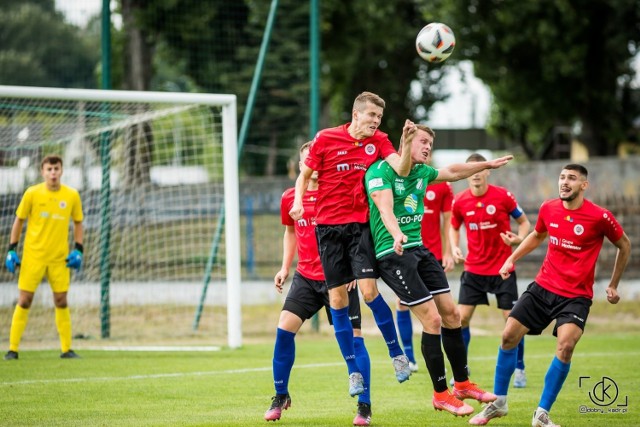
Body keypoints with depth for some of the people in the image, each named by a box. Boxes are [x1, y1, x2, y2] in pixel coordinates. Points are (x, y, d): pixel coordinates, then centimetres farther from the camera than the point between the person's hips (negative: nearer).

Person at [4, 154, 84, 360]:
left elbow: (78, 223, 11)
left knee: (61, 302, 3)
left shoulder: (72, 195, -1)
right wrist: (12, 250, -1)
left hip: (60, 258, 1)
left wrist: (78, 250, 1)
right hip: (33, 256, -1)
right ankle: (12, 349, 3)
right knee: (24, 301, -2)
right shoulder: (32, 193, -5)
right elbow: (19, 221, 3)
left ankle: (66, 349, 11)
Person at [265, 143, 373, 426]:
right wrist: (285, 267, 13)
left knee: (353, 337, -6)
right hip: (305, 277, 4)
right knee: (284, 329, -8)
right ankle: (280, 397, 10)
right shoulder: (290, 198, 6)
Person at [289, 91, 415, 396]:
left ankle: (397, 353, 5)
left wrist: (407, 141, -26)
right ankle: (353, 371, 10)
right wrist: (298, 202, -9)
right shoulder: (325, 139, -2)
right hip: (328, 226, 0)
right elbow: (304, 175, 8)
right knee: (337, 299, 0)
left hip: (360, 224, 0)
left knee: (368, 290, -15)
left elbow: (402, 169, -11)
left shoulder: (378, 141, 2)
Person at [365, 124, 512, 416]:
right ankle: (440, 394, -1)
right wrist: (397, 234, -46)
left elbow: (453, 172, 32)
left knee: (451, 313, 8)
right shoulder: (381, 170, -13)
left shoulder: (422, 172, 12)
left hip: (419, 249, 9)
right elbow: (385, 208, -28)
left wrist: (489, 164, 39)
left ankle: (462, 383, 23)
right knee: (432, 320, -12)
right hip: (393, 253, -9)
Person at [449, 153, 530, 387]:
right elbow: (454, 227, 16)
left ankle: (519, 369, 13)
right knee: (462, 317, -4)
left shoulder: (503, 196, -10)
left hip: (503, 268, -2)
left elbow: (524, 222, 1)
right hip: (473, 268, 2)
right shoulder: (460, 201, -2)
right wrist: (455, 248, -3)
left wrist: (519, 238, -20)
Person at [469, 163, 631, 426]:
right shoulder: (548, 209, 0)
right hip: (543, 287, 4)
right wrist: (512, 259, 16)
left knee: (565, 347, -24)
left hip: (576, 295, -4)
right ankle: (498, 403, 18)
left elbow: (624, 245, 4)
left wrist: (613, 285, 9)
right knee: (508, 336, 0)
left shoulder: (600, 217, -13)